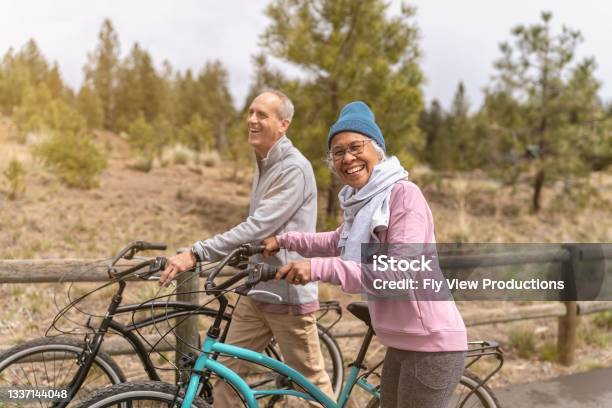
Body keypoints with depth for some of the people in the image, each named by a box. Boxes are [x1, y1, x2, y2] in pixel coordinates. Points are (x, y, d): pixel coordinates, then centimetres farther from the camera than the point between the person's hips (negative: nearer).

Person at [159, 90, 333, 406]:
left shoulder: (294, 169, -18)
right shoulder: (263, 163, 13)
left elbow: (257, 228, -27)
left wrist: (195, 254, -31)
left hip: (289, 294, -8)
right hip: (257, 291, 9)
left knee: (311, 382, 6)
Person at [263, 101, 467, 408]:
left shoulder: (404, 194, -18)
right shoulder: (362, 201, 11)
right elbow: (340, 242, 29)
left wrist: (320, 268, -34)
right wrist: (283, 240, 22)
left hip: (432, 344, -9)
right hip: (400, 343, 9)